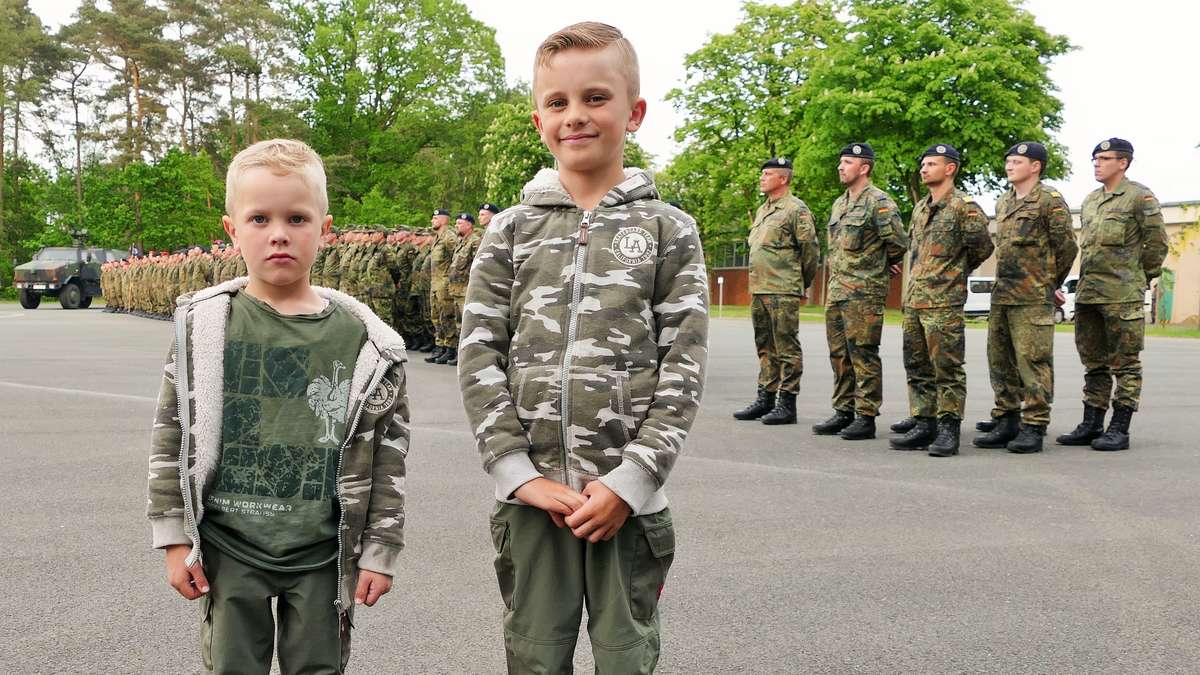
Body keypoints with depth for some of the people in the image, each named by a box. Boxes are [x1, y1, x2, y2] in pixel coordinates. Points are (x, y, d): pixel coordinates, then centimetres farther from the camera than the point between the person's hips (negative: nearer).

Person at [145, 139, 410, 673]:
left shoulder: (361, 338, -6)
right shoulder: (202, 325, -4)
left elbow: (387, 450, -1)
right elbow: (172, 434, 2)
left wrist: (380, 550, 0)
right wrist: (174, 538, 2)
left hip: (321, 553, 0)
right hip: (228, 549, 1)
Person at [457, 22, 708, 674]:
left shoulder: (669, 230, 1)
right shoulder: (510, 231, 5)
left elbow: (684, 366, -4)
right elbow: (478, 357, 0)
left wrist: (630, 480, -11)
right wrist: (520, 473, -8)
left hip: (628, 494, -1)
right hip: (531, 491, 1)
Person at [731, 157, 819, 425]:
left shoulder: (796, 209, -7)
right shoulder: (762, 210, 20)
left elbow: (811, 249, -8)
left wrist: (802, 283, 1)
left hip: (783, 293, -9)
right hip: (759, 291, 9)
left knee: (786, 348, -4)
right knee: (765, 347, 13)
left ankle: (787, 403, -1)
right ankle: (765, 398, 20)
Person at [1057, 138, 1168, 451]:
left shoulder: (1140, 196, -5)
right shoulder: (1090, 200, 17)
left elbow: (1157, 243, -4)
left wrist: (1139, 280, 2)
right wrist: (1085, 281, 17)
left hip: (1123, 296, -7)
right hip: (1087, 294, 7)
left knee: (1125, 365, 0)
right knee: (1094, 363, 11)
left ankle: (1119, 430, 3)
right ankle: (1091, 425, 18)